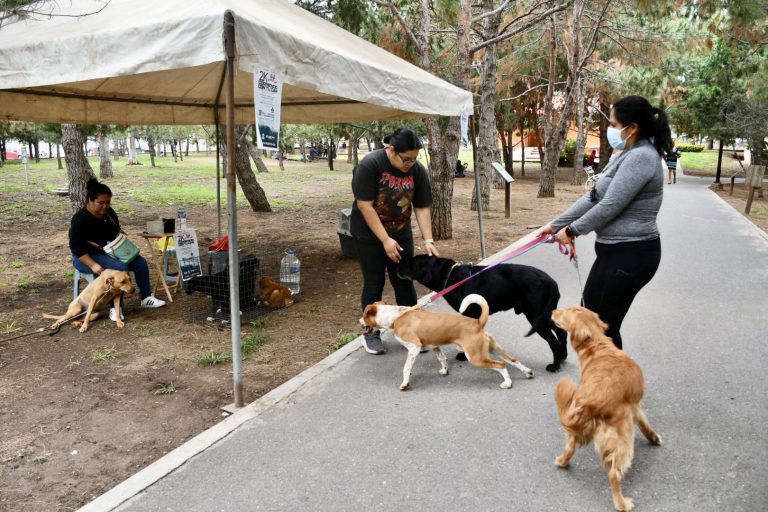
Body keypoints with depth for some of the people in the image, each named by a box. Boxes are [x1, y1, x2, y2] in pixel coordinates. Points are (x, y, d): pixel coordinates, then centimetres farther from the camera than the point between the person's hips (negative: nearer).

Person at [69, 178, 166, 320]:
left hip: (110, 252, 7)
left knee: (140, 262, -9)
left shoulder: (109, 213, 2)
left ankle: (146, 297, 5)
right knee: (120, 268, -31)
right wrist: (93, 265, -30)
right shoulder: (80, 219, -19)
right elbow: (75, 247, -22)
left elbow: (117, 233, 16)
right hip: (88, 257, -7)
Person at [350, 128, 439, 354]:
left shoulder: (417, 170, -9)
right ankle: (371, 333, 16)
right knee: (374, 284, 2)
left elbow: (422, 208, -6)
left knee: (405, 283, 5)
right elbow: (365, 206, -22)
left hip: (401, 234, 4)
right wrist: (385, 240, -23)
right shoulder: (370, 165, -22)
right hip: (369, 235, -4)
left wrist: (428, 240, -16)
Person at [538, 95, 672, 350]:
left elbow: (609, 207, -21)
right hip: (616, 251, 10)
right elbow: (593, 197, 13)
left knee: (605, 324, 0)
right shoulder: (627, 155, 13)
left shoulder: (641, 157, -19)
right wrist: (556, 224, 11)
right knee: (590, 310, 21)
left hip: (631, 254, -10)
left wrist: (573, 230, -8)